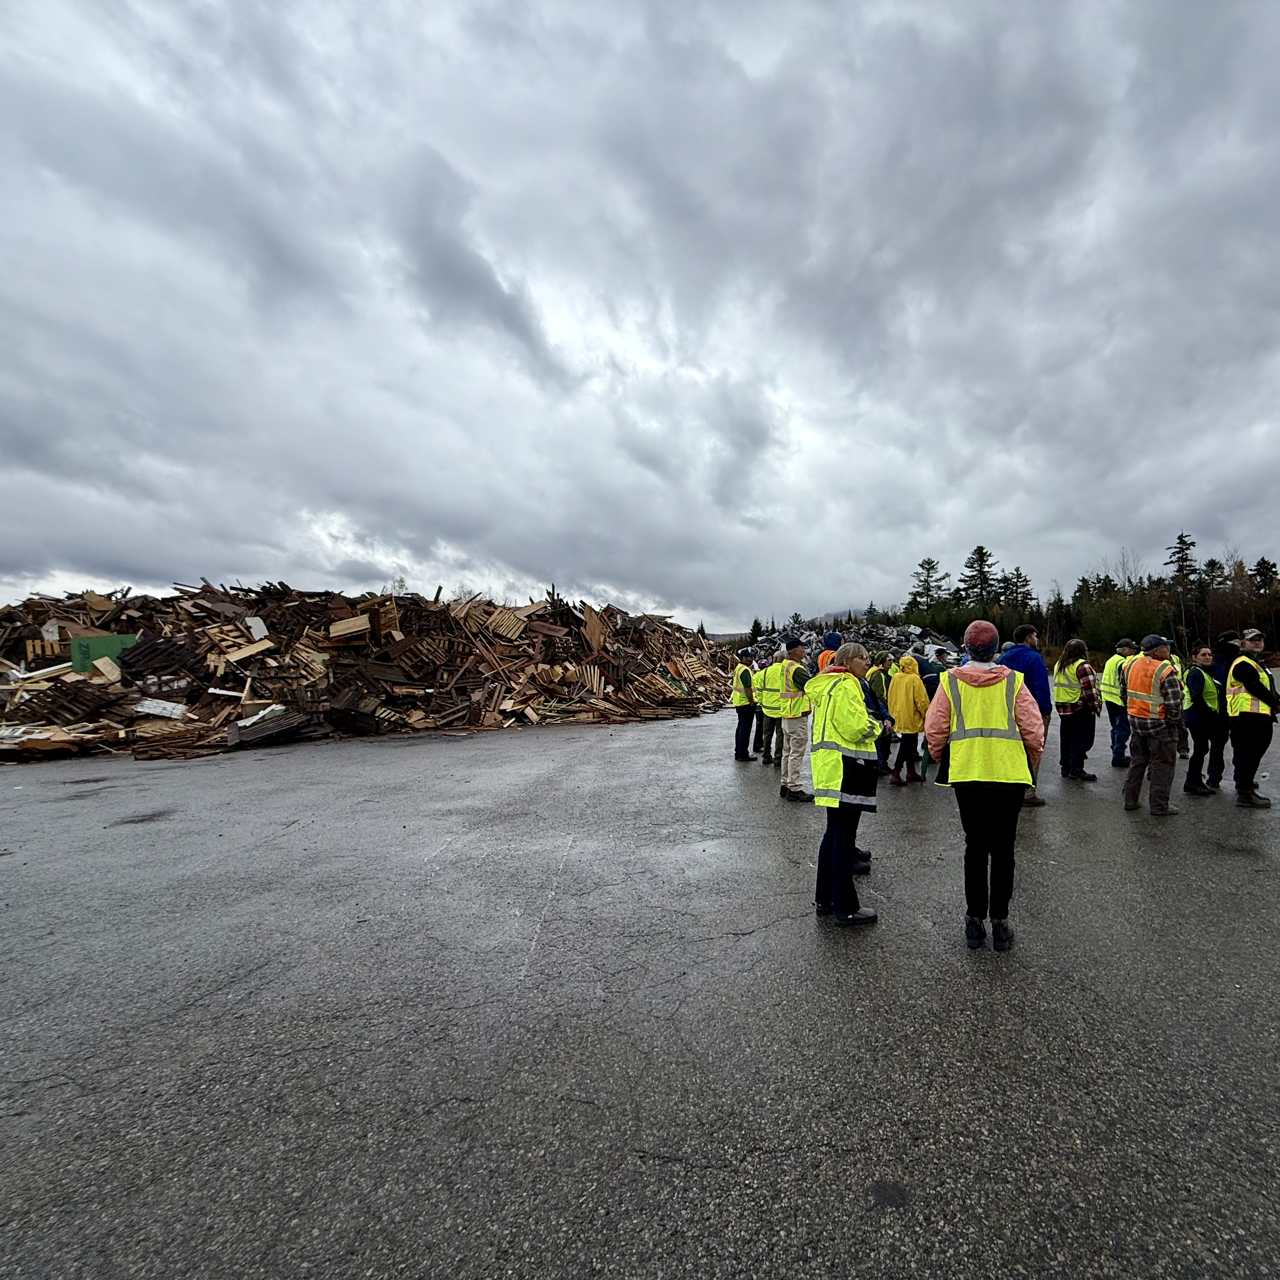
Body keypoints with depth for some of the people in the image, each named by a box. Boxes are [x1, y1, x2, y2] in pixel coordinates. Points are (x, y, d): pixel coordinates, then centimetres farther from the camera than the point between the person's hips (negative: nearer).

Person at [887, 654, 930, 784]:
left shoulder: (896, 678, 3)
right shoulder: (914, 679, -15)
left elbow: (891, 698, 10)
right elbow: (921, 700, -14)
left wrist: (893, 714, 20)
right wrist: (927, 715, -1)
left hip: (899, 717, 7)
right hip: (911, 718, -7)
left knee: (908, 744, 17)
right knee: (907, 745, -3)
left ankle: (911, 771, 26)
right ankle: (895, 774, -7)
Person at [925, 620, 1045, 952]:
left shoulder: (950, 681, -2)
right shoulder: (1013, 681, -2)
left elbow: (934, 731, -4)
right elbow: (1034, 732, -2)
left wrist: (943, 762, 14)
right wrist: (1030, 765, 15)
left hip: (966, 776, 0)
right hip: (1009, 776, 0)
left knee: (975, 847, 12)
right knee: (1003, 850, 11)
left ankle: (974, 920, 19)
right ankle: (999, 922, 17)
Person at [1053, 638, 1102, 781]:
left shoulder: (1058, 665, 12)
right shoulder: (1082, 665, -14)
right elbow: (1089, 689, -17)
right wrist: (1096, 707, -9)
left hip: (1063, 708, 8)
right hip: (1081, 709, -8)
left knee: (1067, 739, 14)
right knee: (1081, 740, -1)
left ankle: (1066, 767, 18)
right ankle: (1076, 769, -1)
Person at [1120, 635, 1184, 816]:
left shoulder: (1130, 665, 1)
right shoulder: (1165, 672, -20)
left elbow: (1124, 692, 11)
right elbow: (1175, 703, -21)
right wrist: (1173, 721, -6)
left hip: (1136, 721, 6)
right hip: (1159, 724, -6)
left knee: (1137, 761, 18)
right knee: (1163, 764, 6)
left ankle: (1130, 800, 24)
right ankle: (1159, 805, 12)